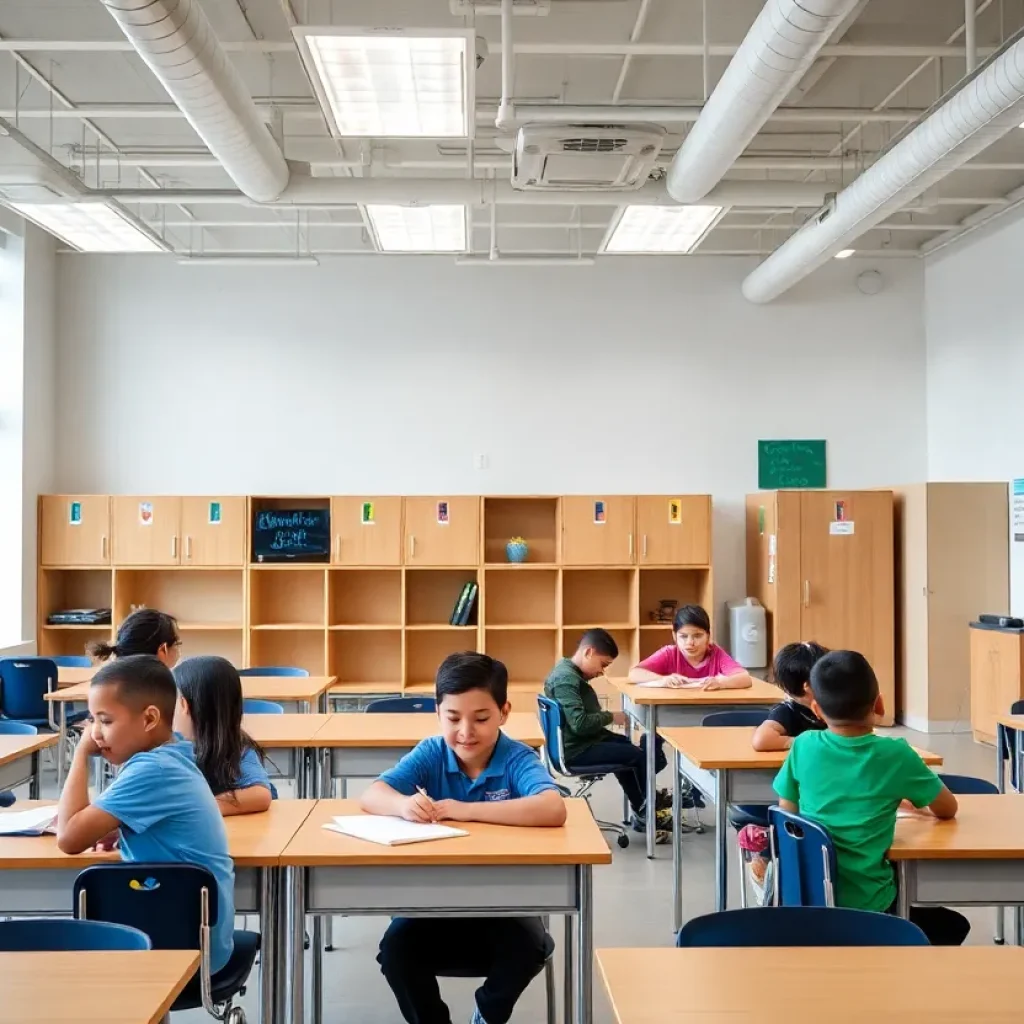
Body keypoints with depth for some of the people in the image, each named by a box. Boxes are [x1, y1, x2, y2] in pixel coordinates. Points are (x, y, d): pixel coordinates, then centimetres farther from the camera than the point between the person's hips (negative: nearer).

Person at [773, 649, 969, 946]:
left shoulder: (803, 747, -6)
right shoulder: (895, 755, -12)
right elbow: (948, 809, 4)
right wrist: (913, 797, 24)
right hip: (866, 907, -4)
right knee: (953, 926, 23)